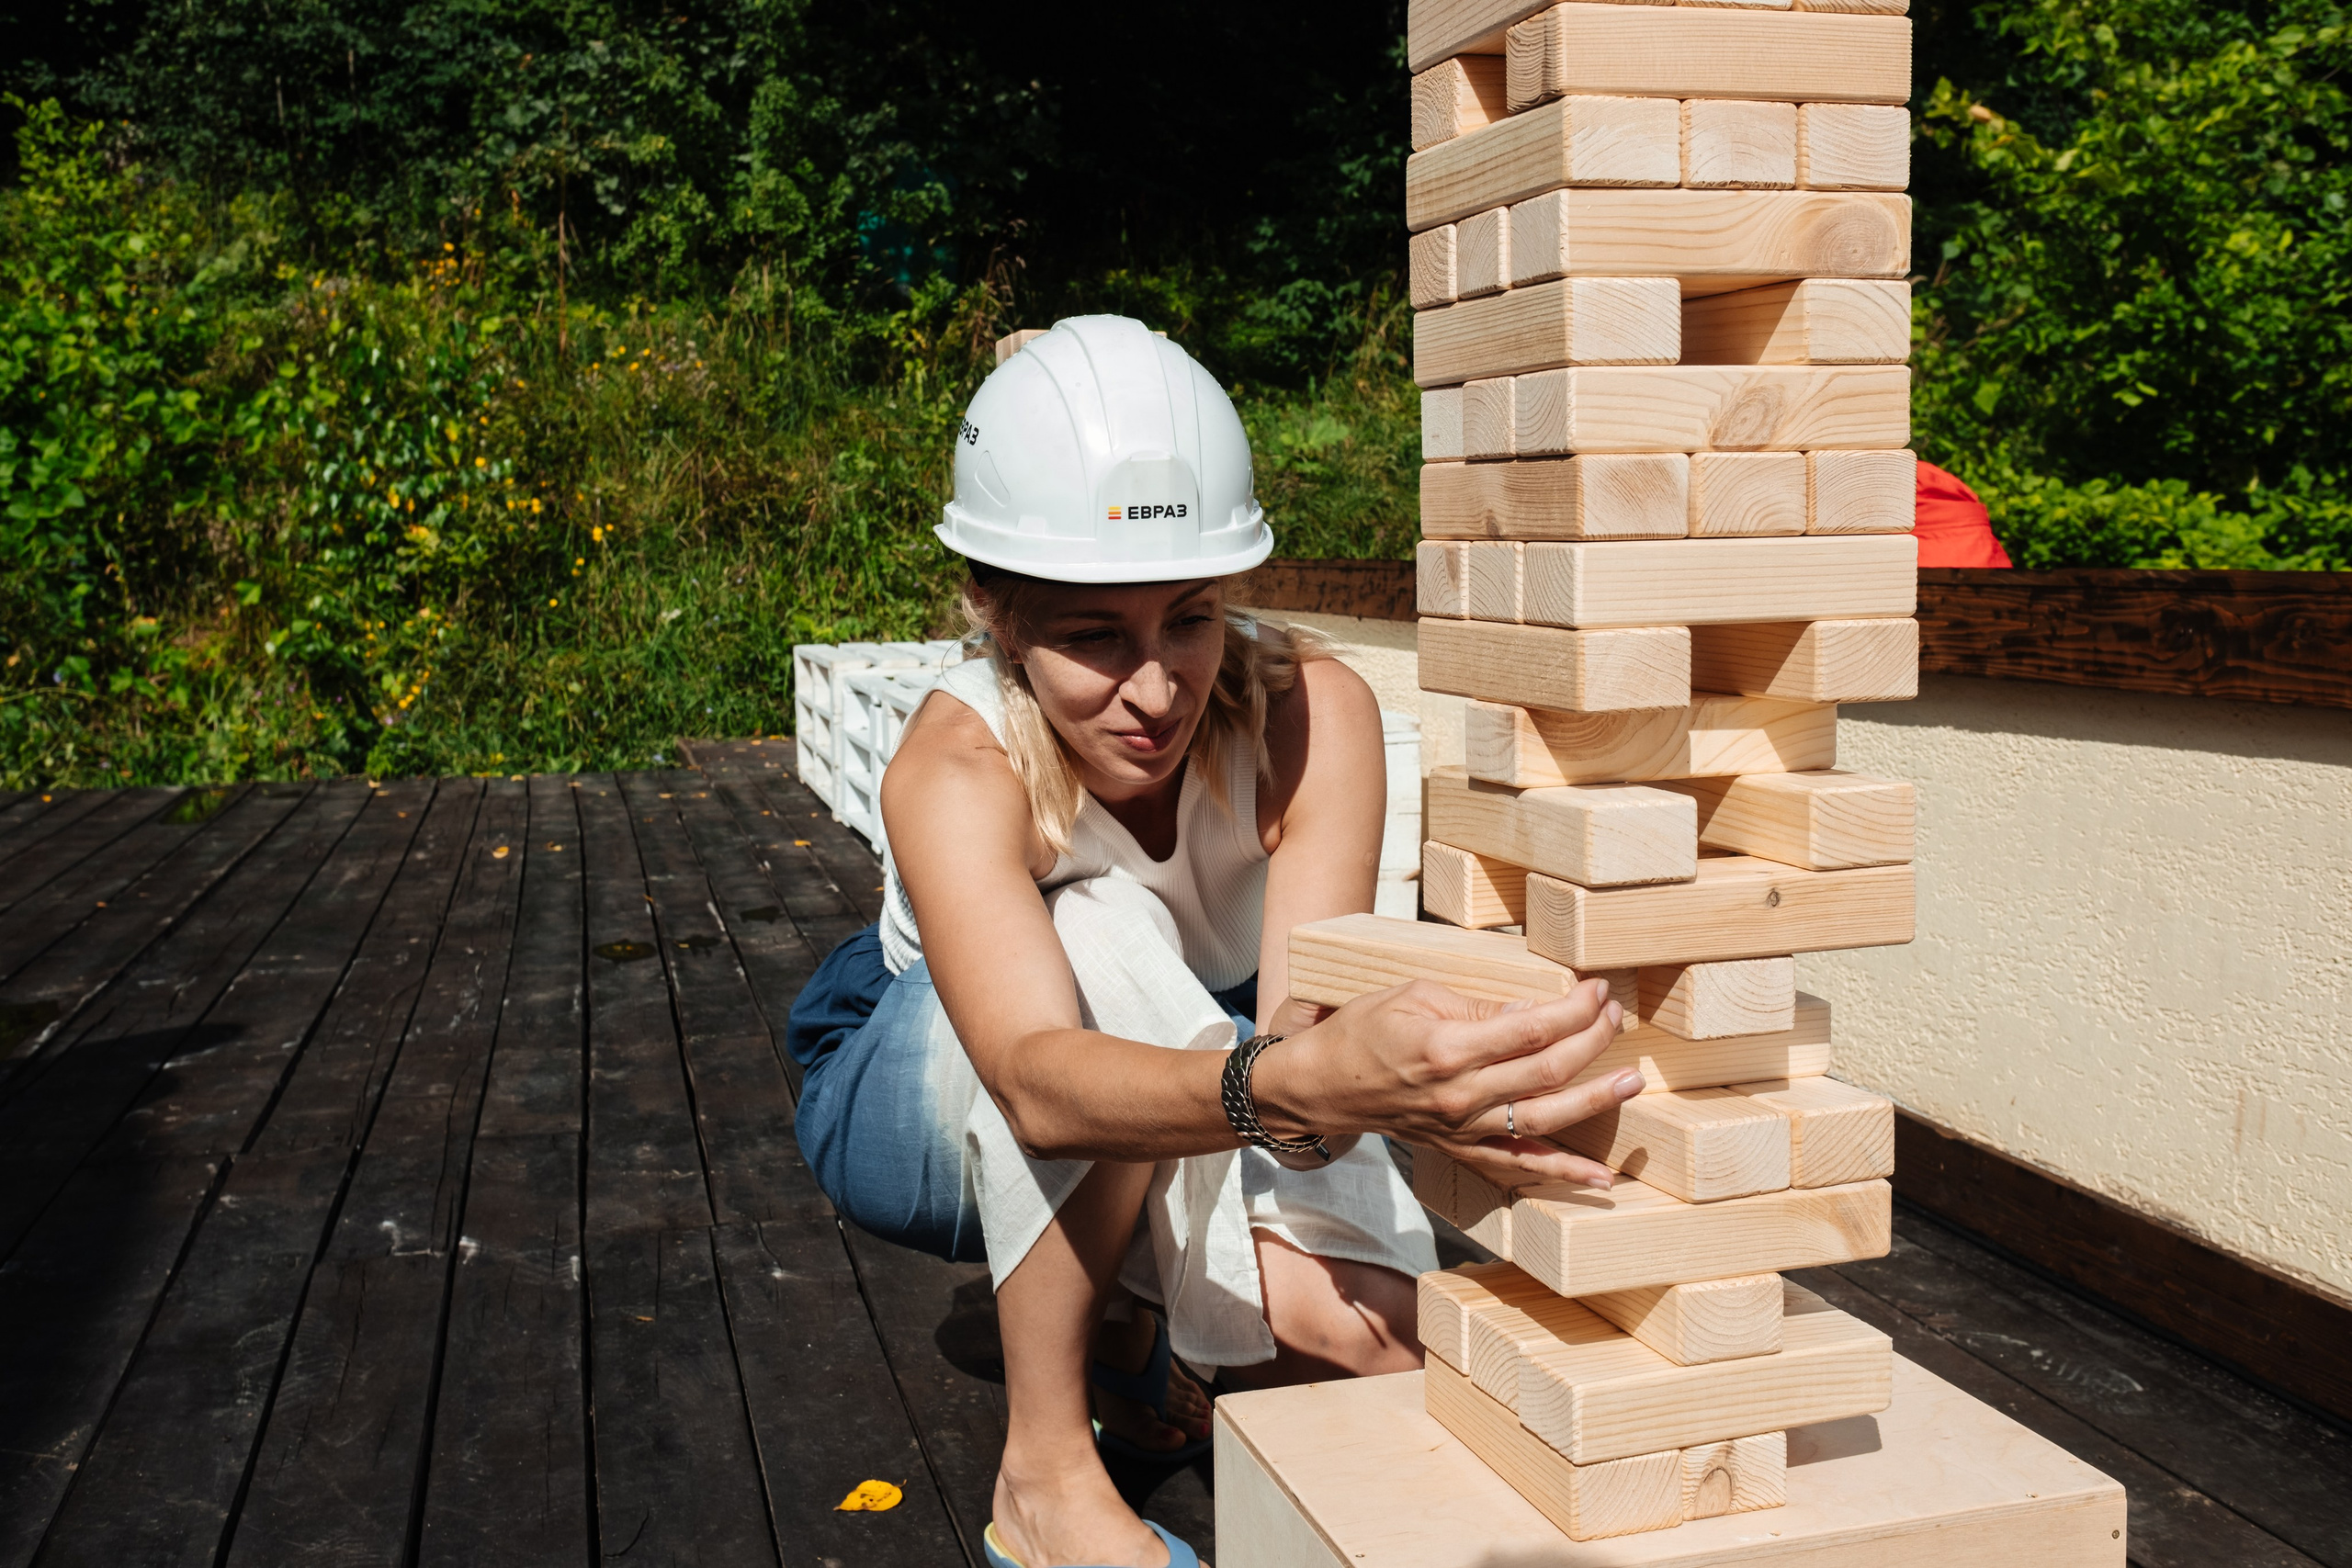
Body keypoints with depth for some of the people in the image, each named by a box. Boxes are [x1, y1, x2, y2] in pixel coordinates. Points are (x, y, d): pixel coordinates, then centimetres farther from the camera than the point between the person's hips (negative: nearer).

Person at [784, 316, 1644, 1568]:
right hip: (921, 1099, -3)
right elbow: (1039, 1084, -51)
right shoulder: (955, 768, -34)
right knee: (1103, 936, -37)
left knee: (1384, 1353, -22)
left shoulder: (1311, 713, -26)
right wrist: (1308, 1081, -69)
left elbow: (1302, 1015, -37)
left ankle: (1121, 1323, 10)